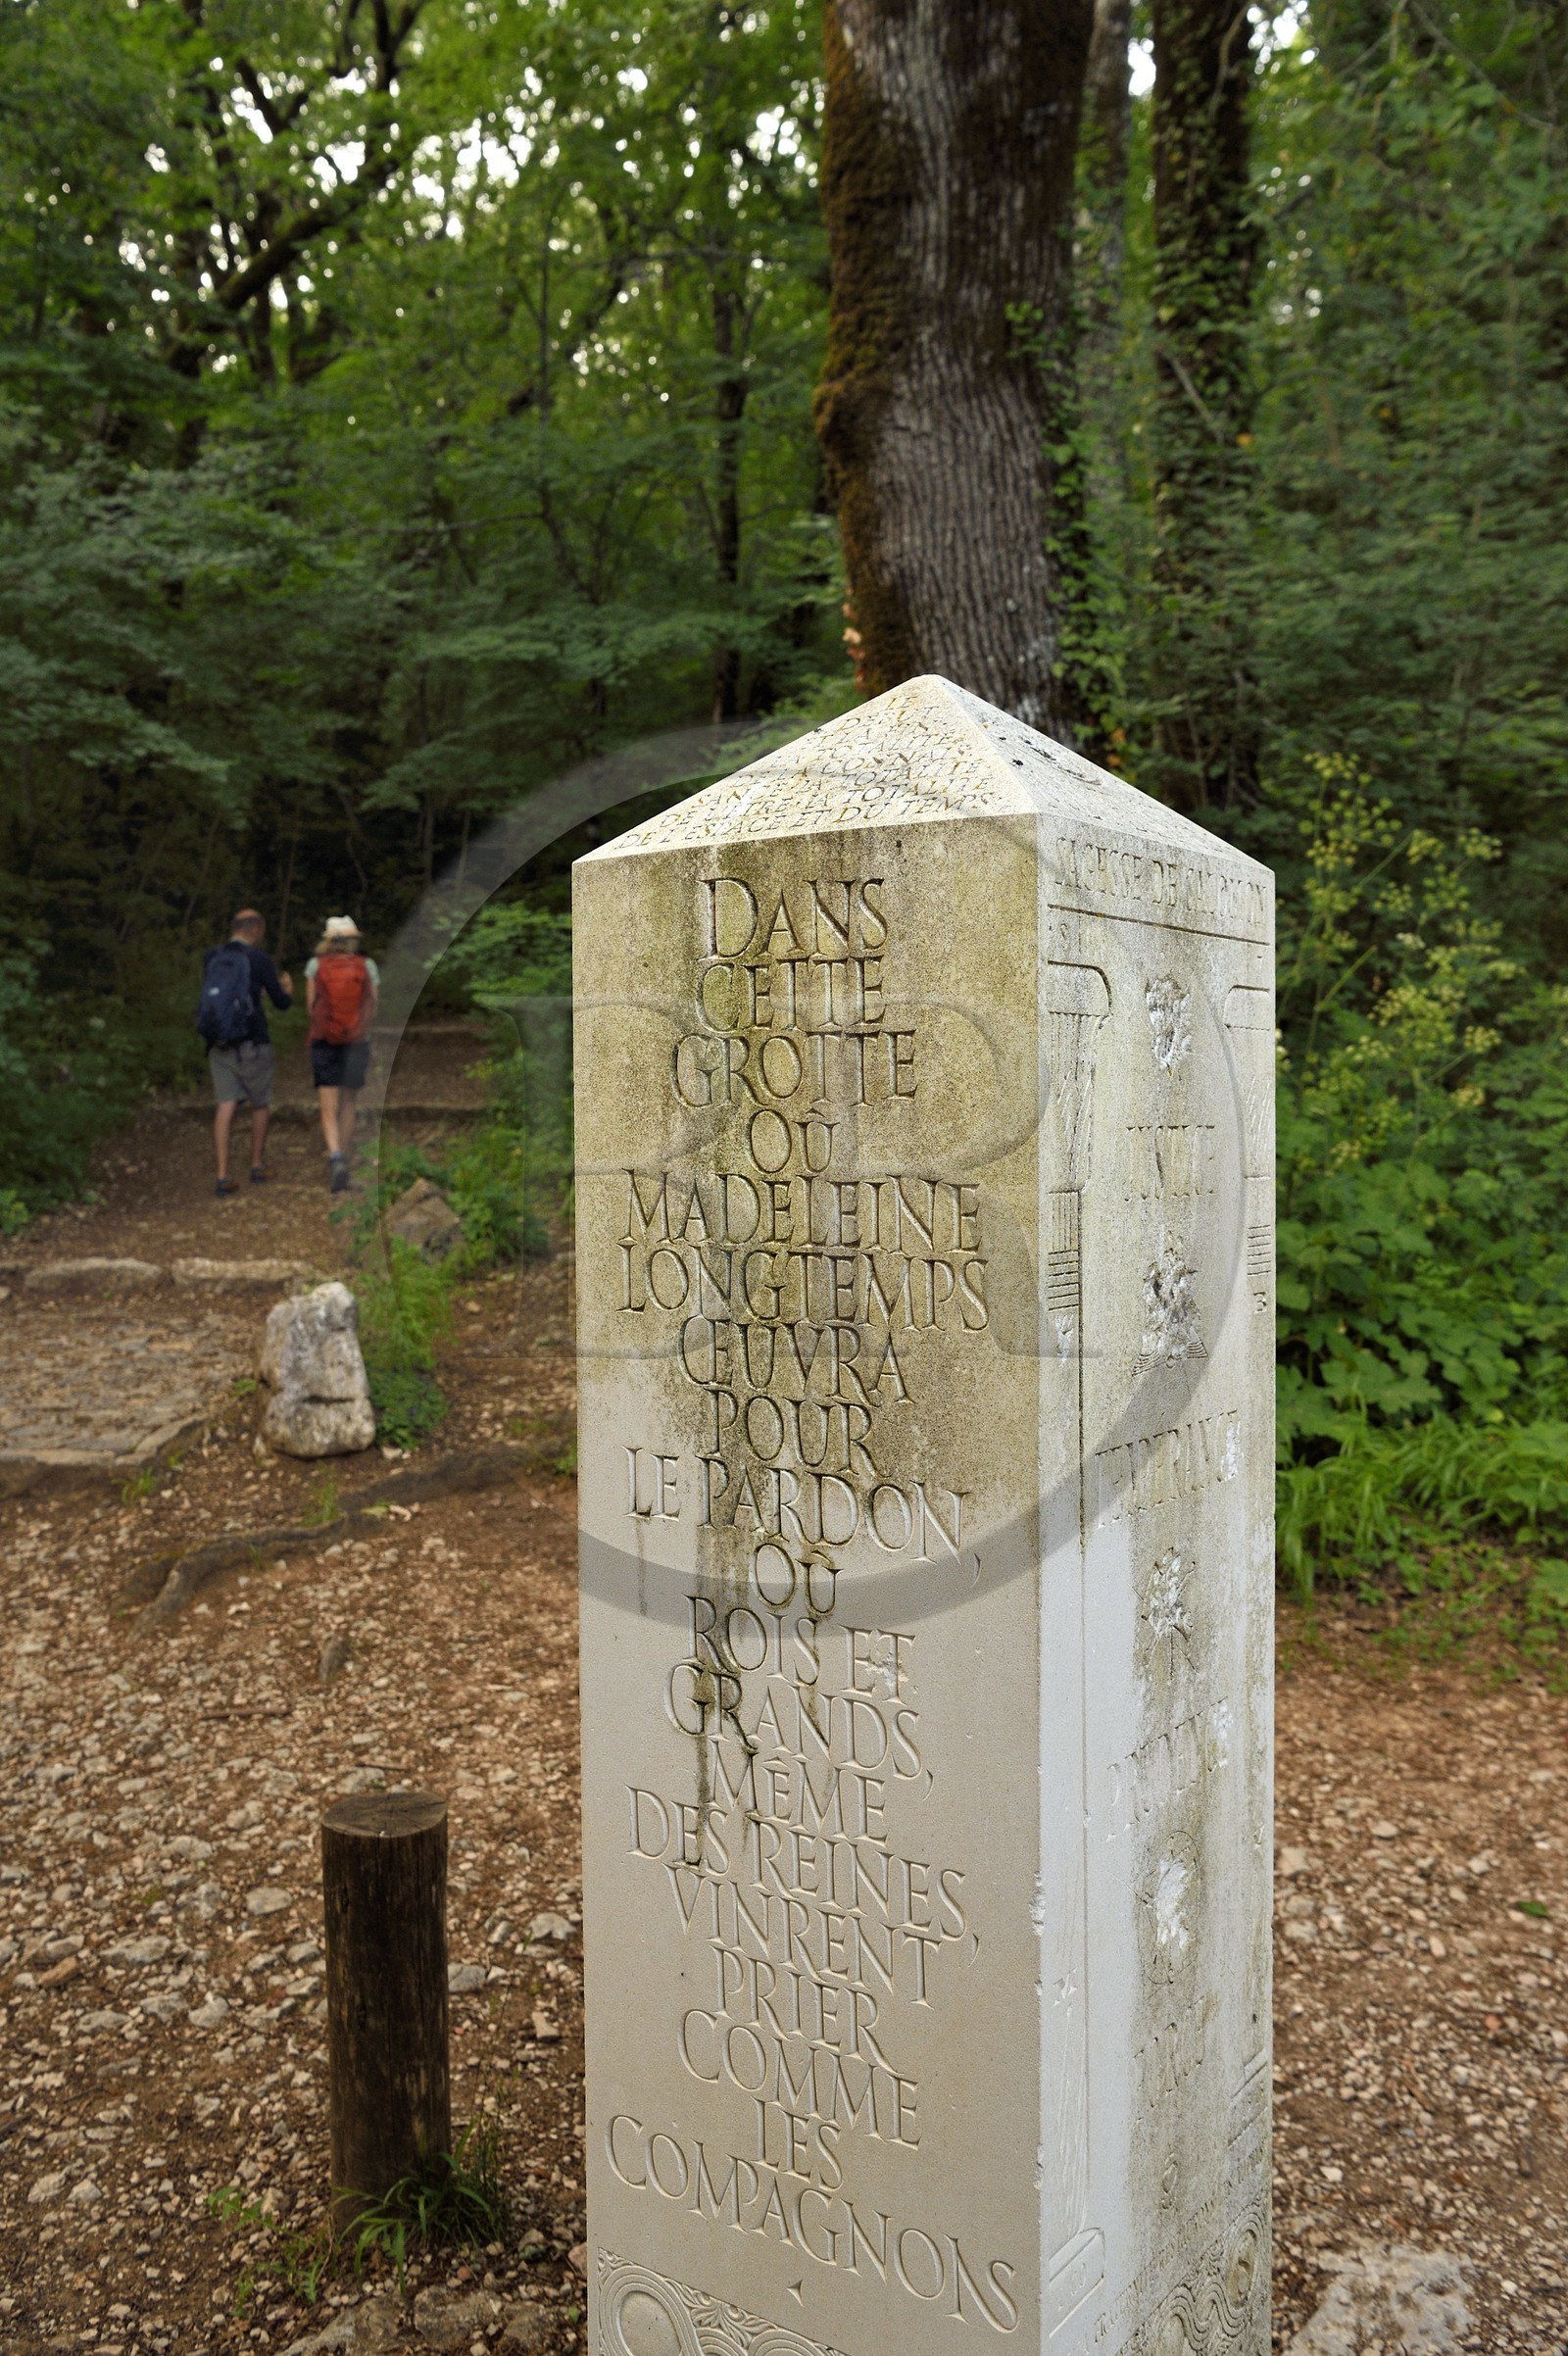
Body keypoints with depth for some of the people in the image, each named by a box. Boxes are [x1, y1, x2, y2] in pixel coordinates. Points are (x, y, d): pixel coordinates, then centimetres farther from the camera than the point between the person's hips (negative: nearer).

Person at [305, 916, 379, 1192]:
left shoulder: (316, 965, -1)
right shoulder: (367, 966, 0)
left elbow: (311, 1007, 2)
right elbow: (373, 1010, 1)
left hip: (324, 1043, -1)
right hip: (357, 1044, 1)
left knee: (329, 1110, -3)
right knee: (347, 1104, 19)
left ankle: (335, 1159, -26)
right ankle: (344, 1159, 23)